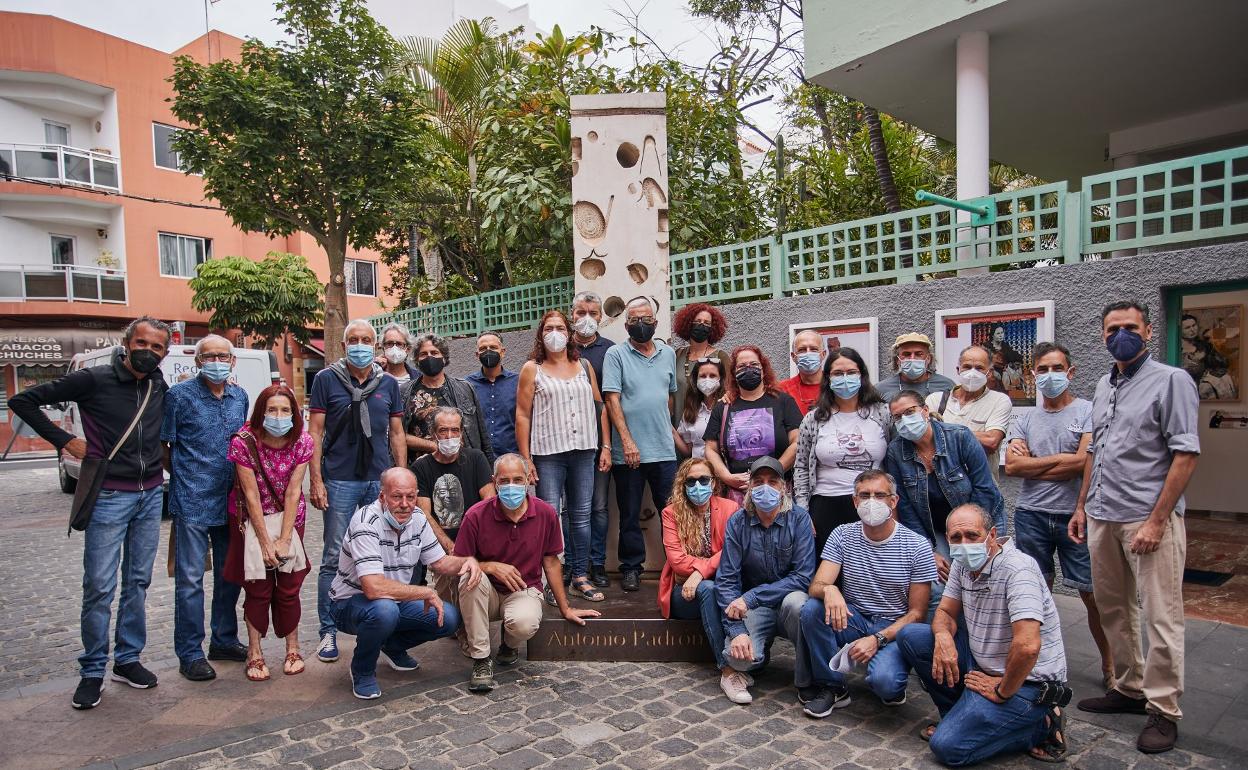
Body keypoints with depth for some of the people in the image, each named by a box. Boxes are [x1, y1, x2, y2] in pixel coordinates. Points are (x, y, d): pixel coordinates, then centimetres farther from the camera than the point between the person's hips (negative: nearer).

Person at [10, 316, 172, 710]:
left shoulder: (160, 387, 6)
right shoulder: (94, 380, -8)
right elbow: (23, 401, -4)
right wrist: (65, 441, -8)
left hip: (151, 496, 5)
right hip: (109, 497, -4)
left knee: (138, 582, 11)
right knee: (99, 587, 0)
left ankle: (128, 660, 24)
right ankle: (92, 671, 15)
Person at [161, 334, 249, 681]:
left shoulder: (239, 397, 9)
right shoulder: (180, 395, -6)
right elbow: (163, 446, -2)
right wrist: (183, 477, -1)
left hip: (231, 500, 6)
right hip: (192, 502, -5)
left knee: (230, 574, 14)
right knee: (190, 578, 0)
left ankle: (224, 640, 28)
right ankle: (190, 653, 11)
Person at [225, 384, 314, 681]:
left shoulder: (303, 442, -14)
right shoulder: (244, 442, -21)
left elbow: (293, 492, -13)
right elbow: (251, 495, -18)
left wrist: (284, 539, -15)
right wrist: (265, 542, -16)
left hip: (289, 518, 2)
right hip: (251, 520, -2)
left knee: (289, 586, 3)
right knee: (257, 587, 1)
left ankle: (293, 649, 18)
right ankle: (254, 653, 15)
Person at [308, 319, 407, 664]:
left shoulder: (388, 383, 10)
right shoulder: (326, 379, 2)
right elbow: (315, 432, 0)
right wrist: (315, 479, -7)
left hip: (381, 481, 3)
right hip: (340, 481, -3)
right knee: (334, 558, 2)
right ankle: (328, 631, 13)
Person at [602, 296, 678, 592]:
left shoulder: (668, 354, 12)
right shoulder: (616, 354, -2)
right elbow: (612, 400, -8)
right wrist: (627, 441, -14)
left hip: (664, 450, 3)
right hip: (628, 451, -3)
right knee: (630, 514, 7)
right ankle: (631, 567, 21)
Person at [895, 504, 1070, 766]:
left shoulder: (1017, 568, -26)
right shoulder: (963, 563, 1)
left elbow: (1028, 646, -34)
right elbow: (946, 612, 8)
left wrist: (1002, 692, -19)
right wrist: (943, 635, -16)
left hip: (1025, 681, -8)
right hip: (981, 662, 8)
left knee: (947, 747, -15)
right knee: (910, 637, -2)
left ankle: (1040, 726, 1)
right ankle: (959, 715, 10)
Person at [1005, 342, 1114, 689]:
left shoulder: (1088, 411, -2)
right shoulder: (1026, 419, 9)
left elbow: (1084, 462, -15)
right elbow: (1011, 465, -3)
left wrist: (1032, 463, -6)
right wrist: (1059, 459, -8)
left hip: (1075, 515, -3)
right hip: (1032, 516, 3)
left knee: (1093, 594, 3)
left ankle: (1109, 664, 23)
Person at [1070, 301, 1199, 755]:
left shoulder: (1171, 380, -6)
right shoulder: (1104, 387, 15)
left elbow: (1186, 455, -11)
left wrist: (1156, 520, -16)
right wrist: (1082, 506, 17)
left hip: (1147, 518, -7)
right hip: (1102, 517, 7)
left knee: (1161, 618, 0)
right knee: (1112, 610, 15)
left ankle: (1163, 710, 14)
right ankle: (1129, 689, 29)